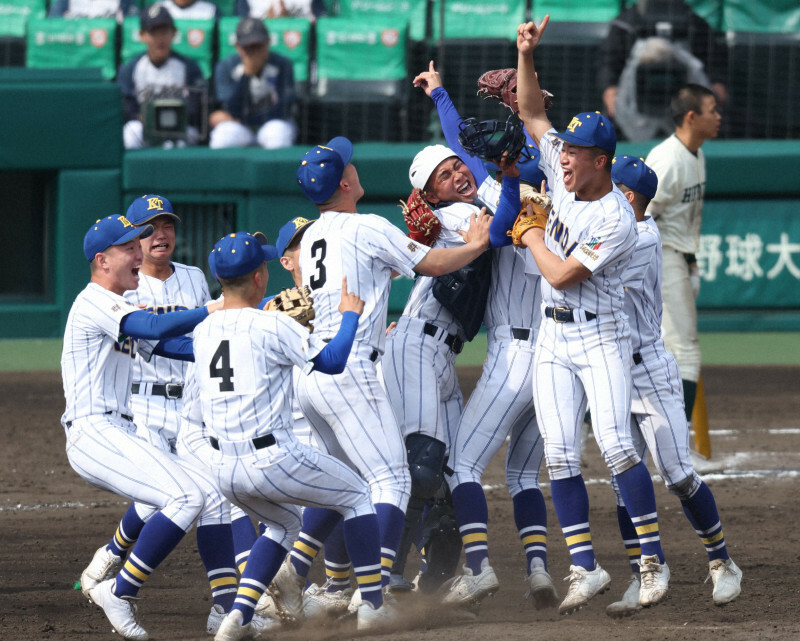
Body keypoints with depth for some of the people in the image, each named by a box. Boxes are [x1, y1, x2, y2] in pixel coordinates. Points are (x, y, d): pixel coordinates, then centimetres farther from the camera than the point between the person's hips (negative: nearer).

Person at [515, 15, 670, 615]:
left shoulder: (617, 221, -20)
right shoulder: (563, 174, 2)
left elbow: (561, 275, -23)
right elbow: (533, 113, 9)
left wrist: (531, 233, -7)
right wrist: (526, 55, -4)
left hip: (601, 339, -7)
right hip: (553, 340, 7)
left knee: (616, 445, -17)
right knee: (560, 456, -1)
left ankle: (653, 559, -10)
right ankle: (586, 568, 3)